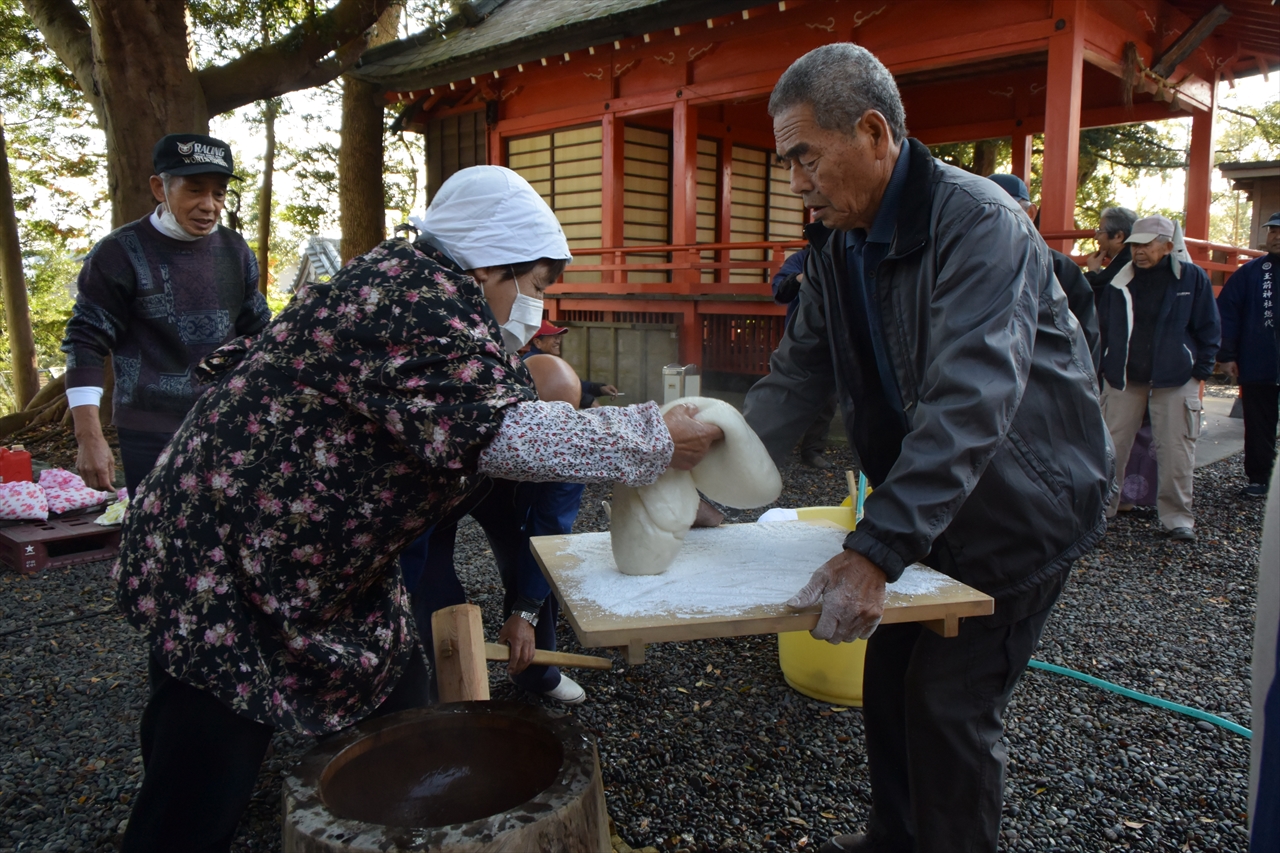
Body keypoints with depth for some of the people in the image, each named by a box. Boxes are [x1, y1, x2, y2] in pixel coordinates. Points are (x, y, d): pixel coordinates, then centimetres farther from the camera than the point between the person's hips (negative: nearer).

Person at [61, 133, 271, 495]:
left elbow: (258, 336, 16)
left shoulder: (235, 250, 7)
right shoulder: (120, 254, -6)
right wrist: (89, 438, -12)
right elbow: (86, 343, -5)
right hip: (152, 438, -4)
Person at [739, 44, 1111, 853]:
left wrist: (875, 554, -42)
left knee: (950, 704, -3)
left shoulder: (977, 221, -25)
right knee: (890, 682, 15)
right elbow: (793, 383, 1)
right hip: (924, 508, 8)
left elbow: (969, 405, -36)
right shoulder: (838, 252, 2)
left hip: (1022, 505, -7)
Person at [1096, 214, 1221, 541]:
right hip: (1123, 377, 2)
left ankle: (1177, 517, 10)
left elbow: (1209, 330, 2)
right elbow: (1102, 328, 11)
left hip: (1176, 379, -2)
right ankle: (1102, 506, 17)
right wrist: (1102, 368, 6)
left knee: (1175, 450, -1)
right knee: (1111, 446, 5)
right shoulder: (1119, 281, 5)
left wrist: (1201, 373, -2)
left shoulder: (1192, 277, -1)